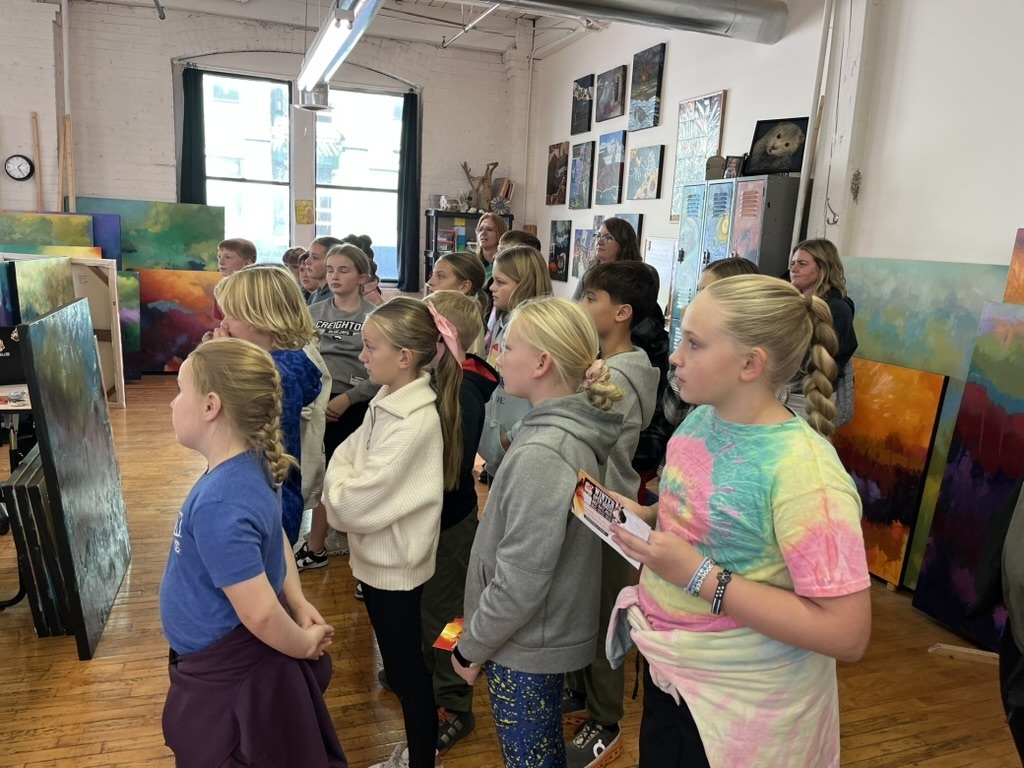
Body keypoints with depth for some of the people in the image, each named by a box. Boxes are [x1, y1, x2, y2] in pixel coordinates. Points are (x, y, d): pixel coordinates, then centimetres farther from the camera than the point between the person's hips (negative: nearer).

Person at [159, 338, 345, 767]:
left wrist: (303, 646, -13)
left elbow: (259, 613, -30)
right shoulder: (249, 467, -5)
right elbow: (275, 538, 9)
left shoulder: (219, 505, -33)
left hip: (226, 677, -8)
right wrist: (300, 605, 2)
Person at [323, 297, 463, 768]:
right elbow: (344, 459, 5)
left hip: (395, 564, -9)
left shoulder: (416, 423, -27)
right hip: (377, 555, 9)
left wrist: (338, 488, -6)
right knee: (398, 666, 24)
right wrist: (343, 485, -13)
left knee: (409, 671, 11)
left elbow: (355, 505, -24)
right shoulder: (387, 401, 1)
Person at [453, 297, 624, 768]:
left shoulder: (542, 455, -29)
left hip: (525, 645, -8)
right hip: (553, 633, 8)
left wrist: (472, 646, -13)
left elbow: (520, 581, -26)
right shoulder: (576, 433, -2)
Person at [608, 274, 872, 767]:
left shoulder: (803, 470, -28)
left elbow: (847, 634, -27)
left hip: (742, 704, -6)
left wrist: (700, 576, -29)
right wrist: (644, 516, -6)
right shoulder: (701, 418, -4)